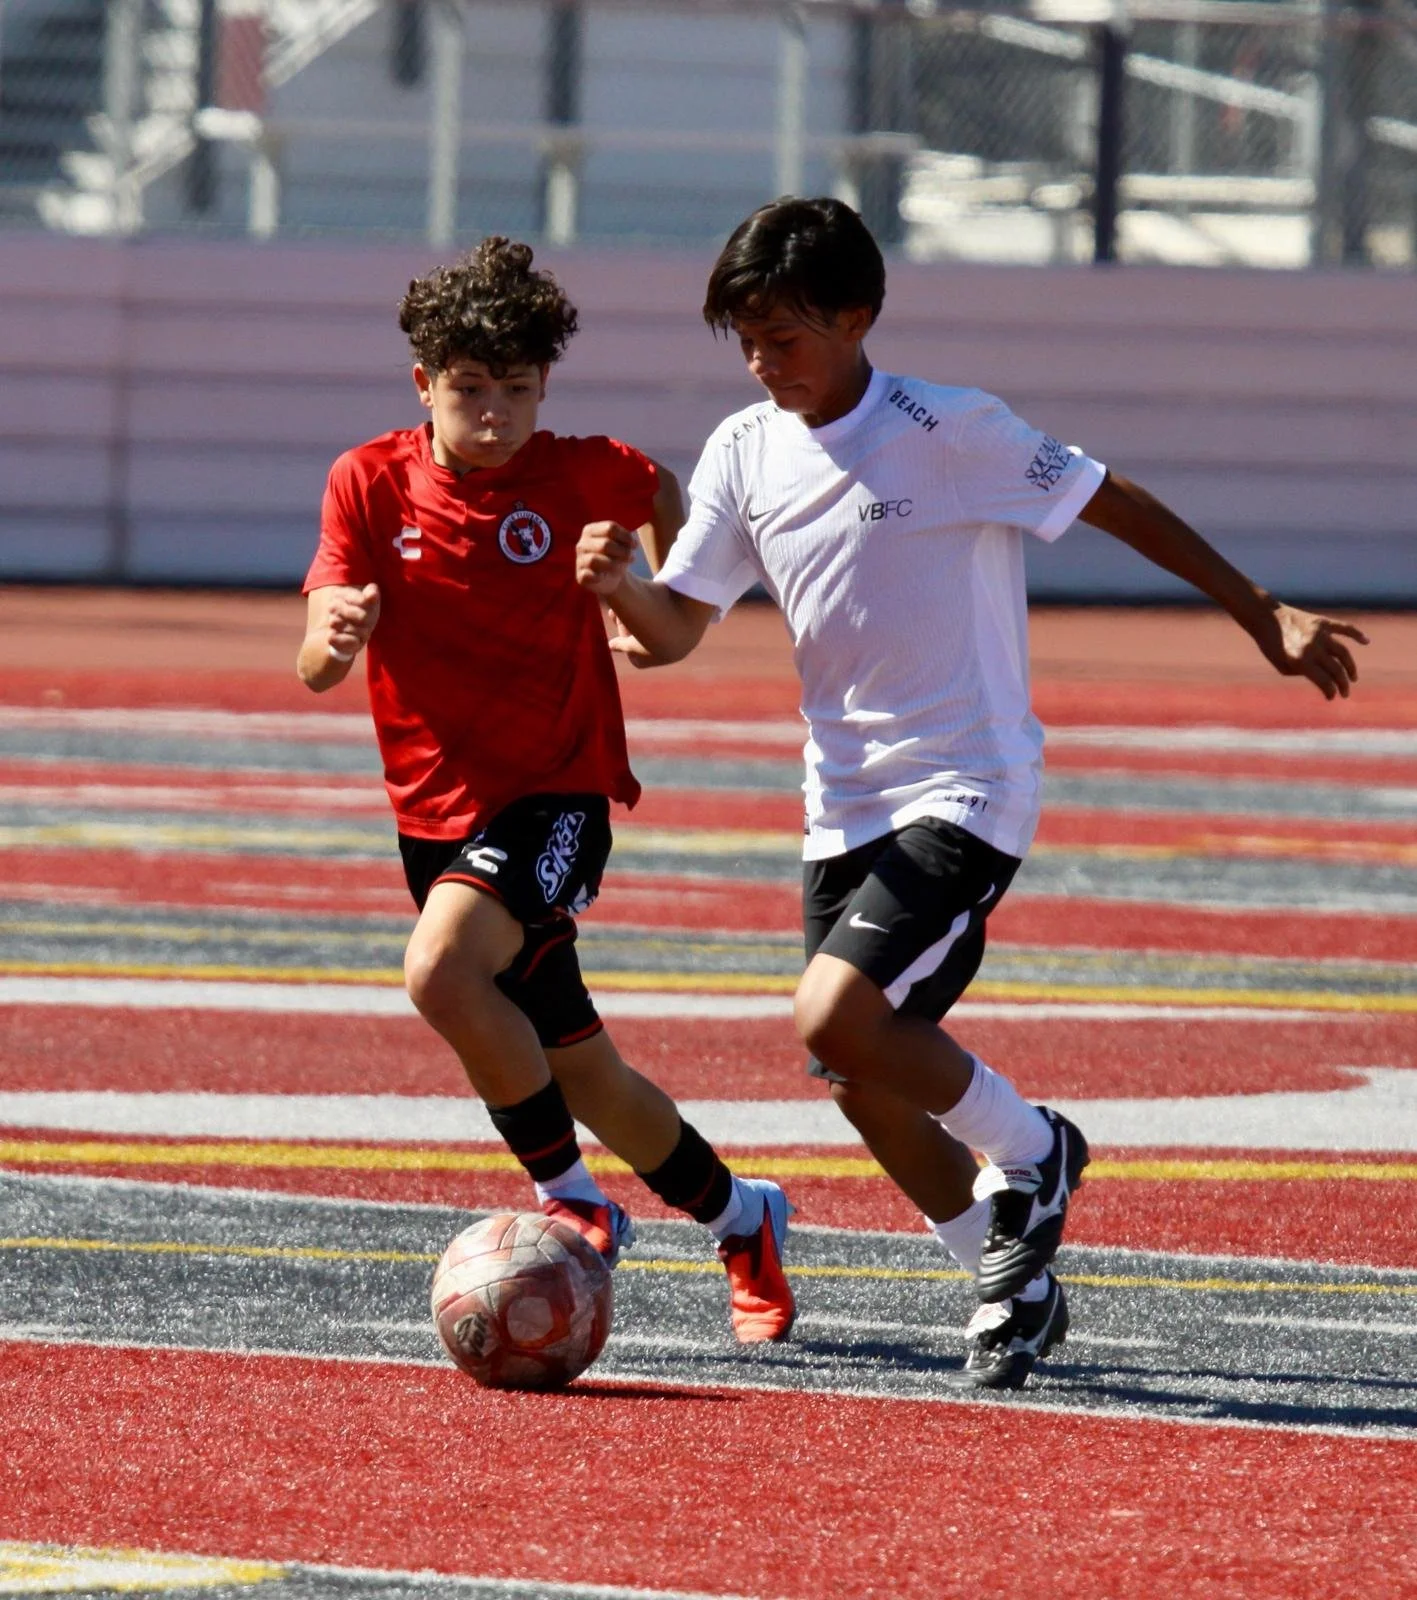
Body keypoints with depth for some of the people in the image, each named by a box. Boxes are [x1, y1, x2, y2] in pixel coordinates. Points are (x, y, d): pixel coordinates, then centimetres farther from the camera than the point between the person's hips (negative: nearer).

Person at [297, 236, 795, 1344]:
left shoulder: (579, 475, -7)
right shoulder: (372, 483, -5)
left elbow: (663, 497, 18)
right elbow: (318, 668, -14)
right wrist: (333, 633, -35)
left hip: (556, 795, -4)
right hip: (437, 812, 4)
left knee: (441, 971, -31)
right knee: (580, 1075, 12)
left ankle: (571, 1200, -17)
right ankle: (740, 1218, 34)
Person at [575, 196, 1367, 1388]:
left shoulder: (952, 432, -14)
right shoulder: (744, 453, 2)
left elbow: (1117, 505, -5)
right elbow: (674, 632, 0)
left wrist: (1262, 617, -2)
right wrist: (618, 585, -23)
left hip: (967, 793, -6)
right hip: (845, 805, 6)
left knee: (837, 1017, -23)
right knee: (867, 1086, 6)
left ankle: (1030, 1148, 2)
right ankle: (1016, 1278, 26)